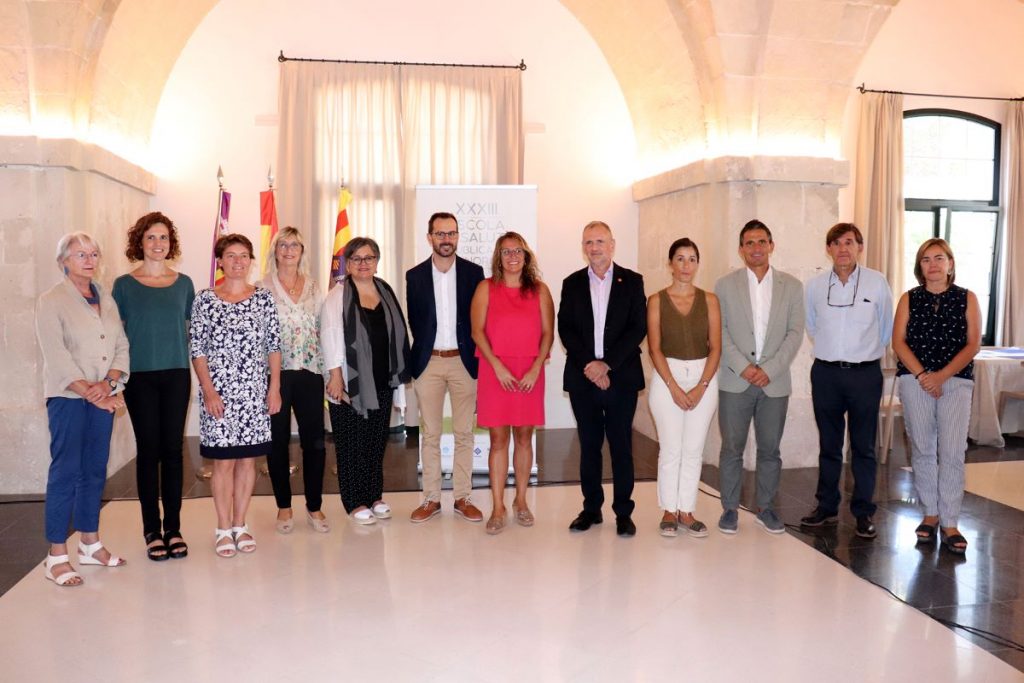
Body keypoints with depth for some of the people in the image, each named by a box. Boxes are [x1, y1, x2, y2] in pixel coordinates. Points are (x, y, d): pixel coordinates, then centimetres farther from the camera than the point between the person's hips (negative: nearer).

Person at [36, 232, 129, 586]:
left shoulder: (107, 300, 13)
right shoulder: (52, 301, -4)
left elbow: (122, 347, 7)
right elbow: (57, 357, -12)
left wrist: (108, 384, -9)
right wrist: (89, 393, -18)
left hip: (103, 397, 5)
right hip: (68, 398, -5)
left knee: (95, 471, 10)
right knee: (65, 473, -4)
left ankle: (90, 544, 21)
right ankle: (57, 557, 3)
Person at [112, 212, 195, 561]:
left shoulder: (183, 283, 8)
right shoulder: (124, 284, 3)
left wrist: (194, 365, 3)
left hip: (176, 375, 2)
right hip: (140, 376, -2)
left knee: (173, 450, 4)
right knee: (149, 451, 2)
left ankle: (173, 529, 14)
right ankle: (152, 530, 12)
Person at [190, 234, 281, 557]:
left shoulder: (264, 299, 5)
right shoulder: (205, 300, 0)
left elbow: (274, 346, 6)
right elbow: (197, 349, -2)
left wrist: (274, 388, 1)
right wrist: (209, 391, -10)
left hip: (255, 392, 2)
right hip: (218, 392, -2)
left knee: (248, 459, 8)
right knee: (223, 460, 2)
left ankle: (240, 525, 20)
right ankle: (223, 529, 14)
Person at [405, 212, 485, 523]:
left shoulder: (473, 272, 1)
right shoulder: (415, 276, 3)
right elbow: (414, 322, 8)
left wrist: (475, 357, -2)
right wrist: (426, 350, 5)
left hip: (464, 361, 0)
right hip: (428, 362, 1)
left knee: (464, 434, 6)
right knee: (430, 435, 6)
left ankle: (463, 498, 16)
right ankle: (431, 499, 15)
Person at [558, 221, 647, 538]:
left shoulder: (632, 281, 3)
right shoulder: (572, 283, 9)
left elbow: (638, 328, -4)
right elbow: (565, 329, 3)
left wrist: (606, 364, -12)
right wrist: (588, 364, -11)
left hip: (621, 377, -2)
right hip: (583, 377, 2)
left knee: (621, 445, 4)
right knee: (589, 445, 9)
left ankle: (623, 512, 13)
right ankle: (591, 508, 19)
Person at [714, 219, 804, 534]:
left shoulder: (791, 286, 5)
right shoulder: (725, 285, 2)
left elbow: (795, 333, 1)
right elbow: (719, 331, -2)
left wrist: (770, 369, -10)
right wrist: (743, 367, -12)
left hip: (774, 381, 1)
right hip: (734, 380, -1)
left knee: (770, 449, 9)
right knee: (732, 448, 4)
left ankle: (765, 508, 23)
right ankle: (730, 508, 16)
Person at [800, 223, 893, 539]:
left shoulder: (877, 282, -5)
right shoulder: (815, 285, 1)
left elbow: (887, 329, 7)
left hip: (865, 373, -2)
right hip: (825, 372, 2)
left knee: (863, 447, 5)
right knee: (828, 445, 11)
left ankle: (863, 512, 15)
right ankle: (826, 507, 22)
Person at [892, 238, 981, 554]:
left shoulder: (966, 298, 7)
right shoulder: (909, 299, 9)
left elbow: (973, 344, 0)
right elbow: (899, 342, 2)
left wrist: (941, 375, -11)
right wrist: (922, 375, -11)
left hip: (956, 381, -1)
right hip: (915, 380, 1)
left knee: (952, 452, -8)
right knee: (922, 448, 4)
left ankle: (950, 524, -1)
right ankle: (931, 514, 16)